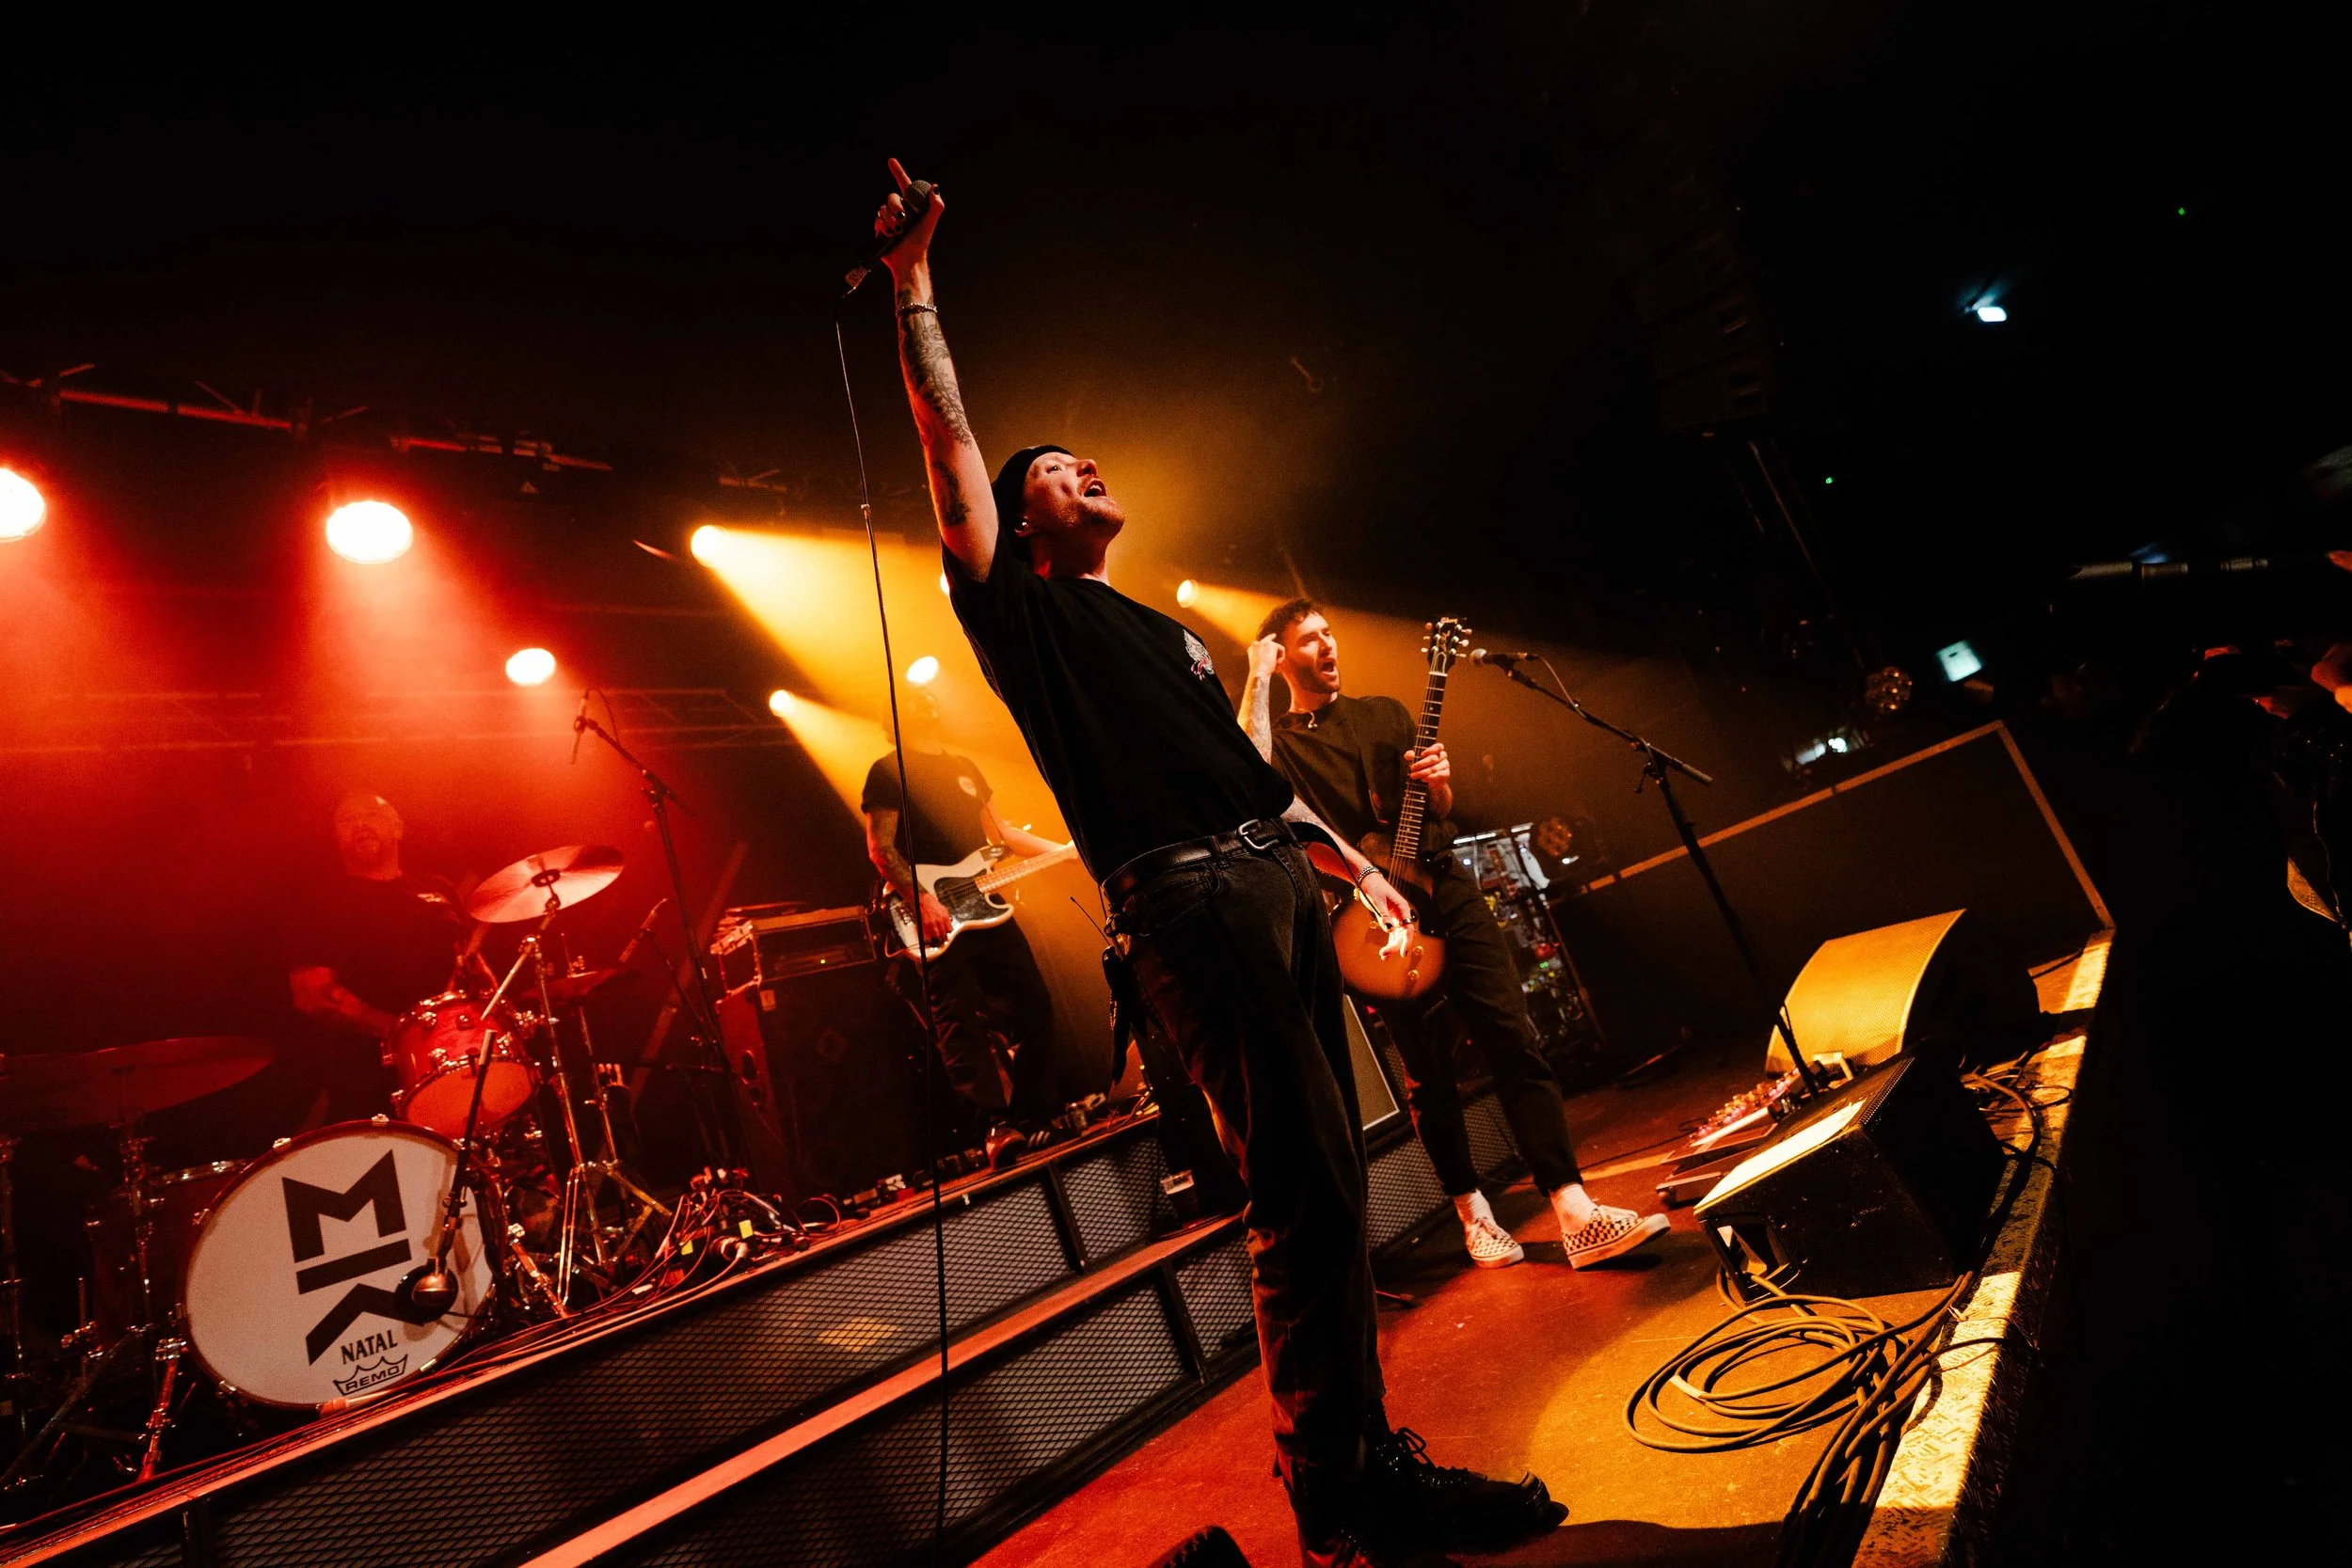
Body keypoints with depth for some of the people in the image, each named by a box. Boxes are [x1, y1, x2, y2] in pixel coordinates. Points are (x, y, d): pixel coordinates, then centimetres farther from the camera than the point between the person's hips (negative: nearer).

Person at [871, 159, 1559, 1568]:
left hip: (1284, 878, 8)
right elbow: (951, 441, -1)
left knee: (1334, 1182, 9)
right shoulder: (1025, 609, 8)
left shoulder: (1167, 632, 29)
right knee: (1304, 1192, -8)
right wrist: (915, 282, 0)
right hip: (1188, 897, -8)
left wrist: (1355, 864, 23)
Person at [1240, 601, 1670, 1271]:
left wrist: (1439, 782, -4)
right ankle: (1474, 1212, 19)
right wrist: (1257, 678, -15)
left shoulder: (1386, 713, 18)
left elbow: (1440, 814, 18)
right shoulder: (1281, 740, 6)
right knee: (1428, 1074, 2)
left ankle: (1575, 1213, -5)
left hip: (1443, 889, 4)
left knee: (1515, 1040, -6)